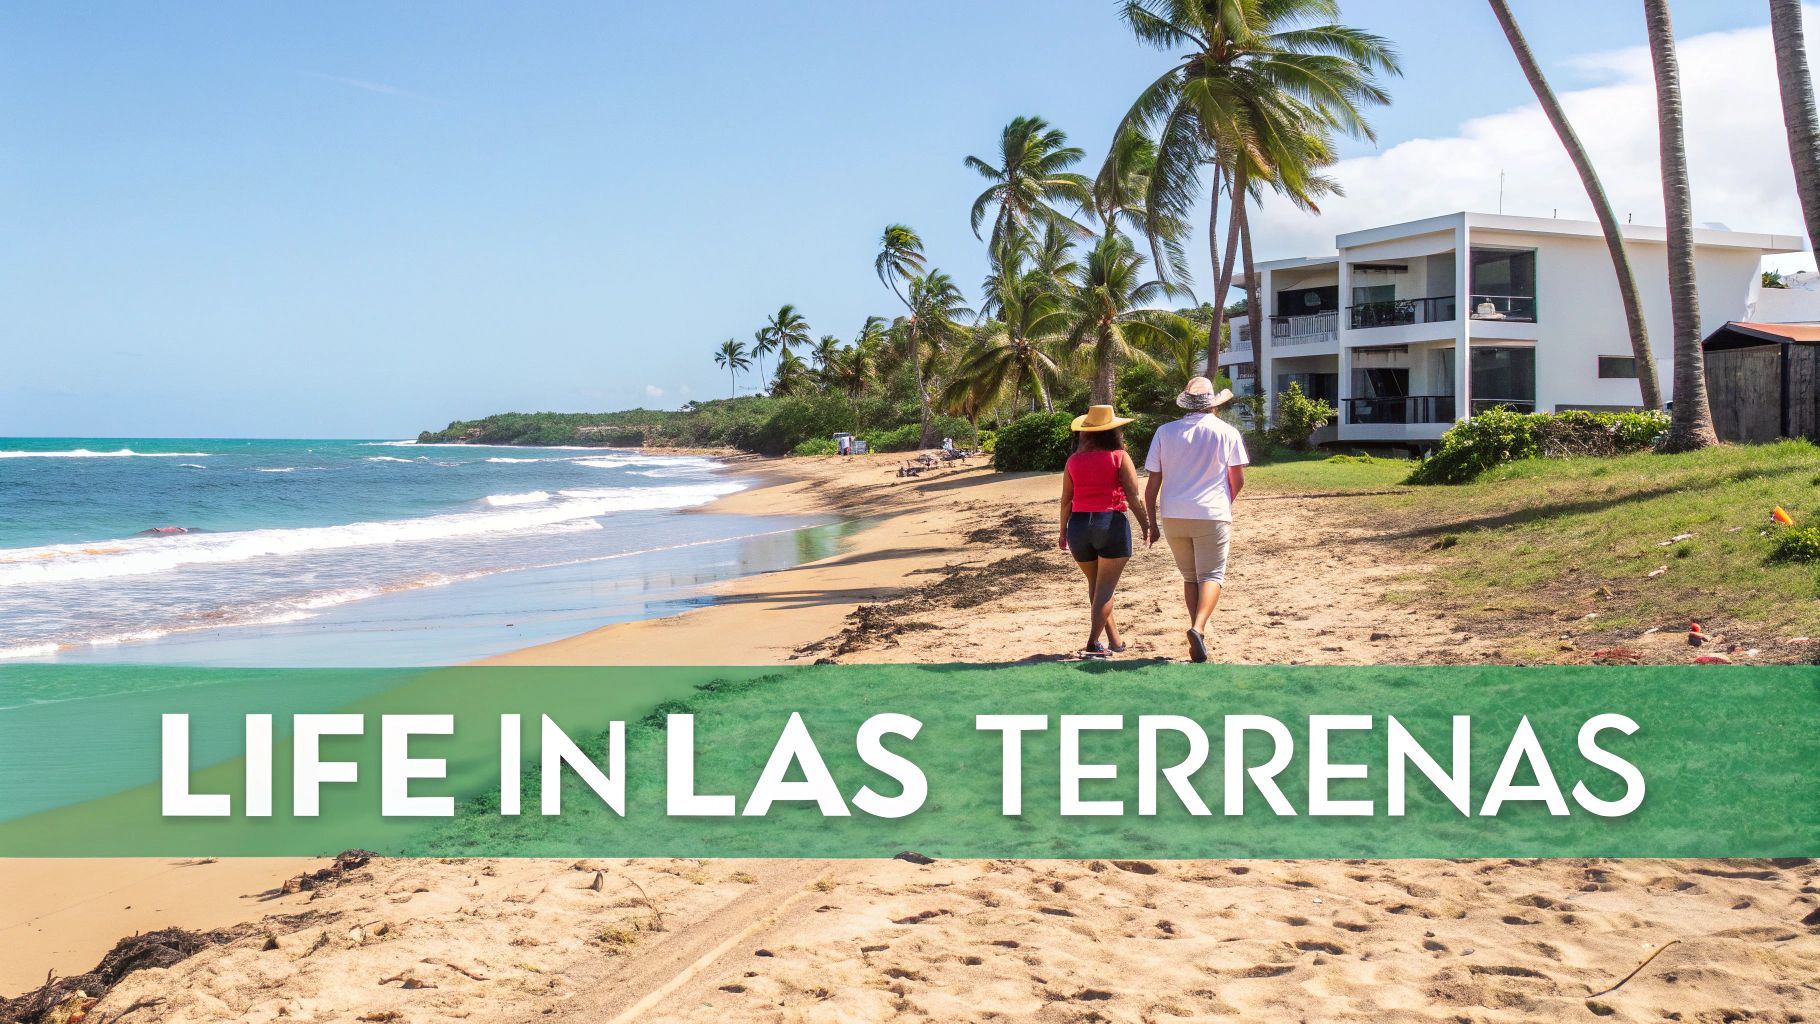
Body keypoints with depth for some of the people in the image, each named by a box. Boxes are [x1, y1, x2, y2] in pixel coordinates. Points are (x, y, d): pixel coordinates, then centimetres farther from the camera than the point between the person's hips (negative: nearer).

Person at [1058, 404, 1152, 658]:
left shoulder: (1073, 460, 5)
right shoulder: (1119, 457, -4)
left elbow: (1066, 500, 7)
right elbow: (1133, 496, -9)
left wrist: (1063, 532, 16)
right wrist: (1145, 523, 2)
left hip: (1078, 525, 4)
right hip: (1112, 523, -3)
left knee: (1095, 585, 18)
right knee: (1105, 588, 1)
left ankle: (1115, 640, 23)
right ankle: (1093, 643, -7)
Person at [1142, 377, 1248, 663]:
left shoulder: (1165, 432, 6)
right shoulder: (1227, 432, 2)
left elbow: (1152, 483, 5)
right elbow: (1238, 480, 5)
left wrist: (1152, 523, 11)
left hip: (1173, 516, 3)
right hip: (1212, 515, -3)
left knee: (1190, 577, 16)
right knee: (1212, 575, -1)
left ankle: (1199, 635, 14)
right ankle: (1198, 629, -24)